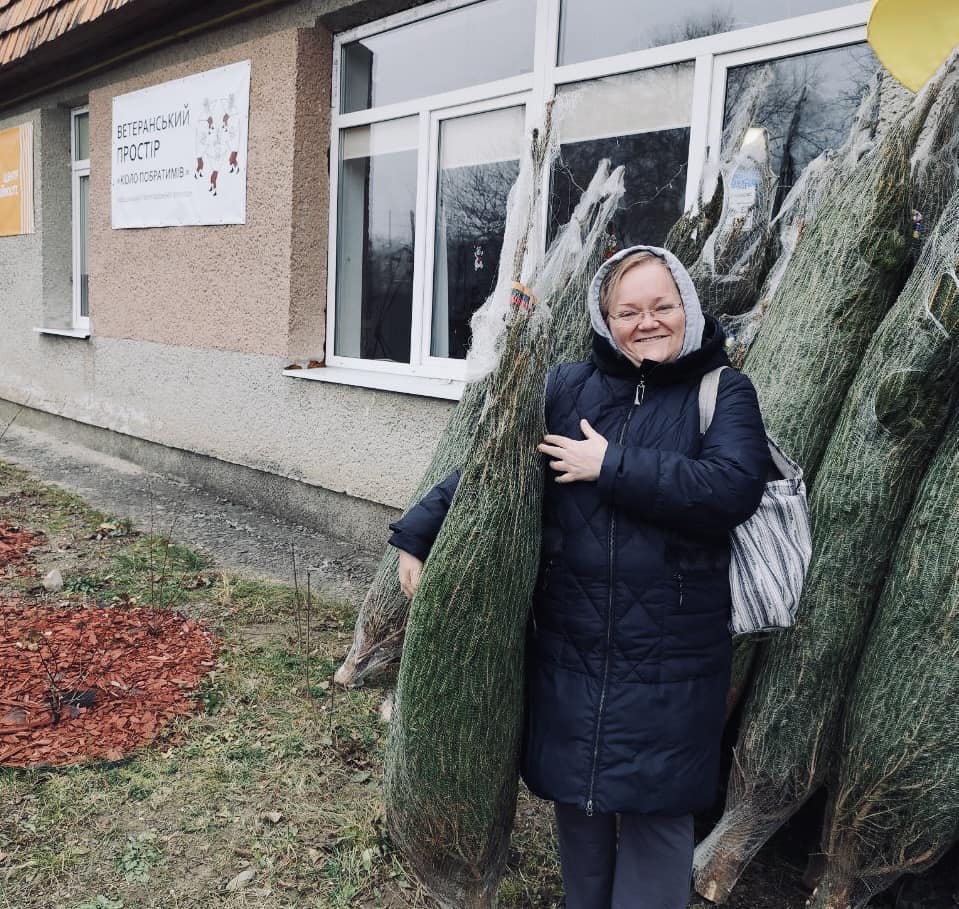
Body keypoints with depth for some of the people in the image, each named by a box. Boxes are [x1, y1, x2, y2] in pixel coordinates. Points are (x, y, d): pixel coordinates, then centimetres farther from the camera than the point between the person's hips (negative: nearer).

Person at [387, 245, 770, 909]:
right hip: (570, 646, 3)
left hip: (669, 659, -2)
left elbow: (733, 488, -19)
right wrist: (417, 536, -2)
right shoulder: (567, 387, 4)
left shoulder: (723, 393, -1)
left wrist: (612, 466, -18)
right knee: (575, 793, 18)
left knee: (654, 807, 9)